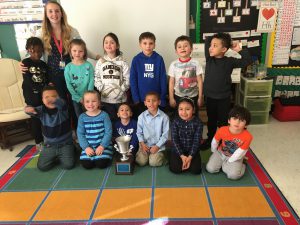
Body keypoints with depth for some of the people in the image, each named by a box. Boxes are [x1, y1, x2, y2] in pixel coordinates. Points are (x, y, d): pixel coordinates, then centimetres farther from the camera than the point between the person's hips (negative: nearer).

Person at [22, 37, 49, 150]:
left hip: (44, 95, 3)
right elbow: (27, 81, -14)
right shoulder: (25, 63, -5)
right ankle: (39, 142, 20)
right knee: (35, 118, 5)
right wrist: (43, 88, -24)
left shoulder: (43, 64, 9)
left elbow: (47, 81, 7)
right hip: (32, 96, -3)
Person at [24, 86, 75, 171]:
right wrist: (28, 109, -52)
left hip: (65, 144, -2)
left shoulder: (62, 108, -13)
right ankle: (55, 157, 21)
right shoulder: (42, 110, -6)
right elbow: (33, 110, -26)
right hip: (49, 145, 3)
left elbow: (61, 103, -37)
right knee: (42, 166, -9)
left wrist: (54, 100, -62)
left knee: (68, 165, -16)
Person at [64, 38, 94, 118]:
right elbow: (68, 85, -5)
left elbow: (91, 82, -7)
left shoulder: (88, 65, -6)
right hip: (76, 98, 1)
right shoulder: (68, 67, -4)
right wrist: (79, 98, -9)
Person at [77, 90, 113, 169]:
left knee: (101, 164, -18)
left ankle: (104, 154, 13)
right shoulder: (82, 117, 0)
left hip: (103, 144, -2)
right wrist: (86, 147, -10)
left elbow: (108, 132, -8)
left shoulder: (104, 115, -7)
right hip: (88, 146, 2)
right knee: (86, 164, -14)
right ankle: (91, 154, 16)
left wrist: (102, 146, -16)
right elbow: (80, 134, 1)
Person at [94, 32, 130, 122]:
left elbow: (127, 79, -4)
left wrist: (121, 90, -15)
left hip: (120, 99, 0)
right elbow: (97, 78, 1)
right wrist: (102, 89, -13)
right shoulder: (100, 62, 4)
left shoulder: (122, 62, 0)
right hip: (105, 99, 1)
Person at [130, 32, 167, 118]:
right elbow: (133, 80, -2)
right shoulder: (136, 59, -2)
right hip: (141, 99, 0)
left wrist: (162, 98, -4)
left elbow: (163, 79, -1)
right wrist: (136, 98, -7)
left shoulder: (159, 59, -2)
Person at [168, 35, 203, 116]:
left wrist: (200, 97, -4)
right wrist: (171, 98, -1)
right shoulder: (174, 64, -5)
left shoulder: (195, 63, -7)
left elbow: (199, 81, -4)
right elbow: (171, 82, 0)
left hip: (193, 96, 0)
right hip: (178, 96, 1)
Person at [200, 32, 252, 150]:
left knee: (223, 121, 13)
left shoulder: (229, 61, -9)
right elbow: (207, 40, -3)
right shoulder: (209, 59, -4)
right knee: (211, 120, 18)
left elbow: (247, 61, -13)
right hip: (209, 97, 2)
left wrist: (240, 50, -15)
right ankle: (210, 139, 35)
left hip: (224, 98, -2)